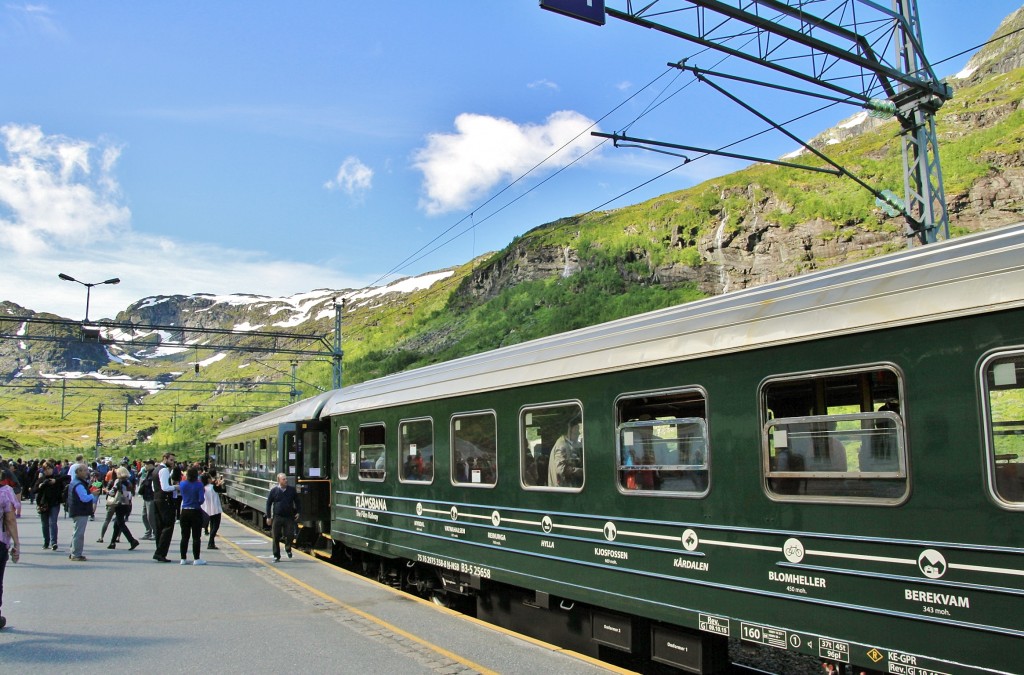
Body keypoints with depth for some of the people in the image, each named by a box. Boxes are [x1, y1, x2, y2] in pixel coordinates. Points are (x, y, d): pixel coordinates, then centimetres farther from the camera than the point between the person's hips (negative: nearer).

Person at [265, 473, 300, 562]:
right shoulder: (274, 490, -2)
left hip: (289, 517, 0)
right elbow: (268, 503, 4)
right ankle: (276, 556, 16)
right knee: (276, 538, 3)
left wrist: (297, 512, 6)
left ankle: (288, 549, 23)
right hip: (277, 517, 0)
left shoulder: (292, 489, 2)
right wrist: (268, 517, 2)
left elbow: (297, 501, 13)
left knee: (289, 535, -7)